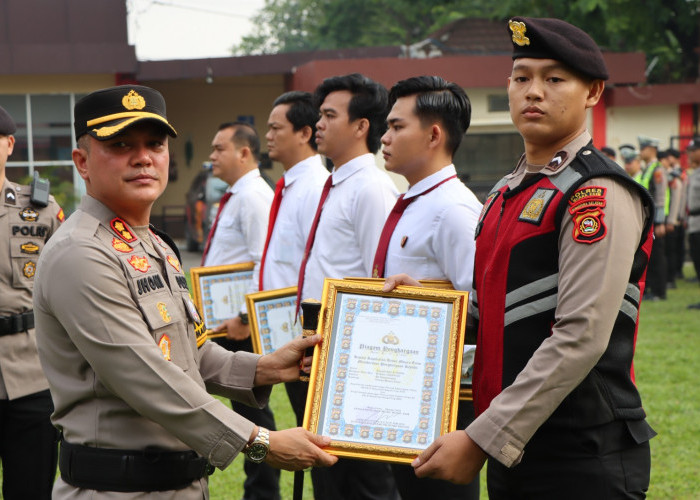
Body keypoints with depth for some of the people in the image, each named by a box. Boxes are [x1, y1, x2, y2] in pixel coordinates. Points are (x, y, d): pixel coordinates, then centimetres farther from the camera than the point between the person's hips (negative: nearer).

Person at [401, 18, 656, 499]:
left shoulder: (600, 196, -12)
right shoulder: (506, 193, 15)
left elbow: (580, 338, -20)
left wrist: (482, 440, -22)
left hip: (583, 461, -8)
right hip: (512, 450, 8)